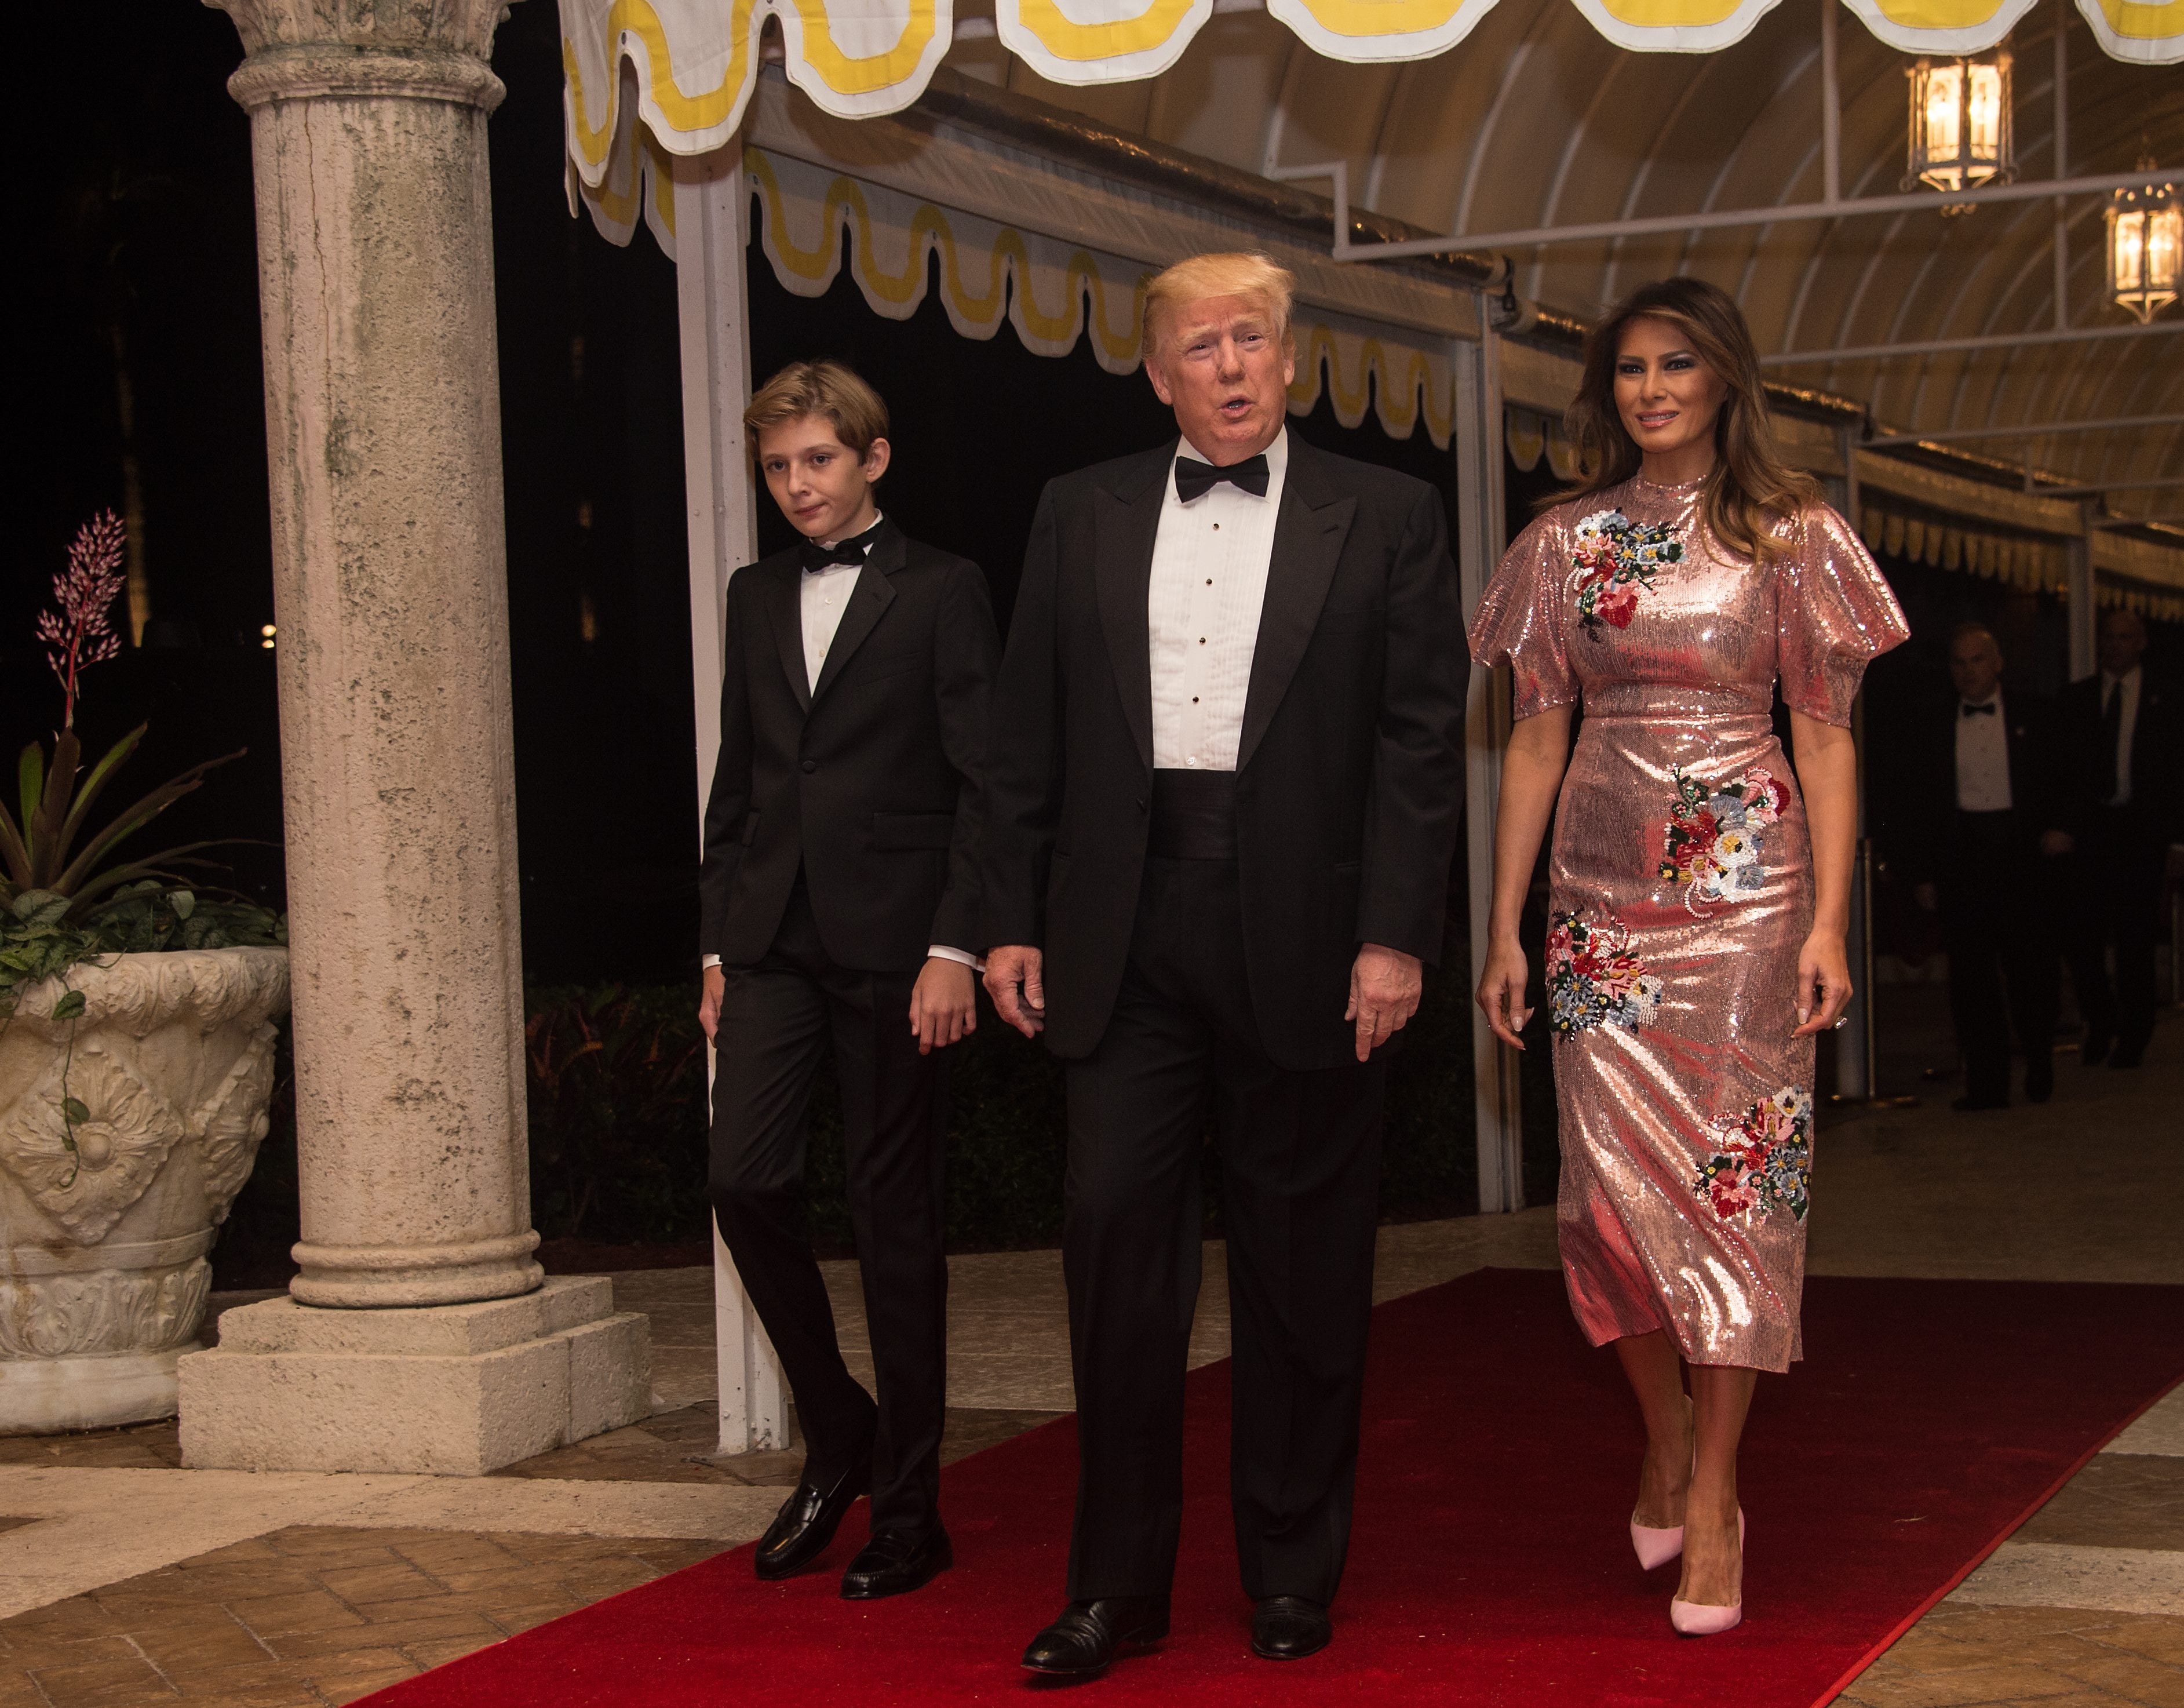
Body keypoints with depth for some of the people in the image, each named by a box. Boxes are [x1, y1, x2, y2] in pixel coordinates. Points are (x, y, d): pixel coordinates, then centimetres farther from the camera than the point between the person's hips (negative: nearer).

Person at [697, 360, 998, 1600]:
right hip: (775, 940, 5)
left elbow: (984, 786, -5)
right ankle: (838, 1436, 14)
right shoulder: (757, 598, 15)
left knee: (897, 1217, 1)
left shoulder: (943, 593, 0)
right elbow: (736, 784, 18)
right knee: (747, 1181, -8)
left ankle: (909, 1508, 10)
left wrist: (956, 948, -13)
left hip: (895, 941, -4)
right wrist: (718, 943, 12)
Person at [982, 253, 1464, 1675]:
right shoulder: (1082, 516, 11)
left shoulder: (1386, 518, 4)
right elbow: (1028, 738, 10)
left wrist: (1396, 935, -9)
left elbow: (1423, 741, -1)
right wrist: (1013, 920, 4)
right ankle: (1120, 1582, 9)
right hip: (1128, 941, 2)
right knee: (1116, 1238, -1)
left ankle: (1294, 1576, 19)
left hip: (1305, 942, -2)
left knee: (1302, 1270, 6)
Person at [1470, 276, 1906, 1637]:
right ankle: (1667, 1438, 23)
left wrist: (1830, 921, -10)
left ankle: (1715, 1498, 5)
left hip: (1743, 885, -2)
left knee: (1734, 1173, -3)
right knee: (1612, 1183, -1)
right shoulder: (1566, 542, 9)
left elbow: (1825, 736, 0)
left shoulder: (1789, 536, 2)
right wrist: (1504, 929, 6)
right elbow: (1537, 740, 10)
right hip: (1602, 895, 2)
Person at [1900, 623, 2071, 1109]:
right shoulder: (1935, 726, 11)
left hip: (2024, 852, -1)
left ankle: (2040, 1074, 17)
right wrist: (1922, 872, 5)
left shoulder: (2033, 715, 9)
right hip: (1963, 859, 1)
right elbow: (1922, 805, 10)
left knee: (2031, 969, -1)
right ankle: (1986, 1084, 2)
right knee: (1971, 977, -2)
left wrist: (2060, 827, -10)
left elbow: (2062, 779, 9)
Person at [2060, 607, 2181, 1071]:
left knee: (2135, 940, 0)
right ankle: (2100, 1024, 17)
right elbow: (2065, 766, 9)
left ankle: (2133, 1037, 11)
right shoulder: (2075, 699, 11)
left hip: (2140, 829, -1)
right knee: (2083, 933, -3)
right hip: (2088, 828, 2)